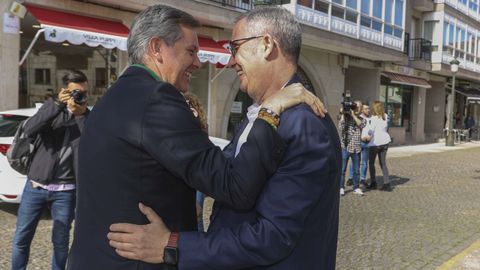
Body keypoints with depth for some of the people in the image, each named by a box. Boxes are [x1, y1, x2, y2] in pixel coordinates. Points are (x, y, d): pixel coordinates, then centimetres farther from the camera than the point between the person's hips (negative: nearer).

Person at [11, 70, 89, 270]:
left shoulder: (87, 118, 2)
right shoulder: (53, 108, 3)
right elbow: (29, 130, -15)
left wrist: (81, 116, -21)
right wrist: (57, 104, -21)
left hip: (65, 191, -1)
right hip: (36, 186, 1)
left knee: (60, 241, 9)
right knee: (21, 238, 9)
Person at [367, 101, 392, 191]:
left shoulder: (374, 118, -14)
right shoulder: (386, 117, 5)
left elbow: (370, 130, -15)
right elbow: (386, 129, 11)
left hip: (375, 142, -6)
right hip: (384, 141, 6)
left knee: (371, 163, 9)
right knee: (383, 163, 10)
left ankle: (373, 183, 10)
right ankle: (387, 183, 5)